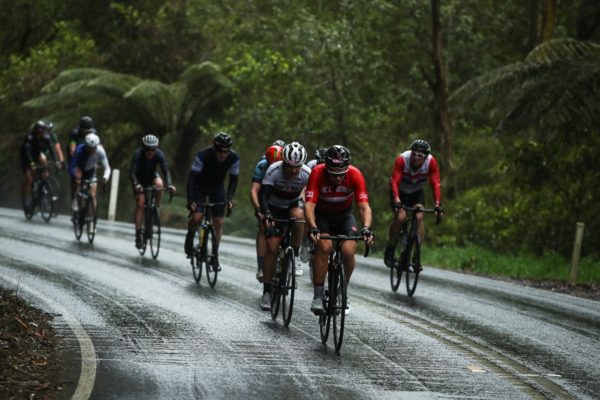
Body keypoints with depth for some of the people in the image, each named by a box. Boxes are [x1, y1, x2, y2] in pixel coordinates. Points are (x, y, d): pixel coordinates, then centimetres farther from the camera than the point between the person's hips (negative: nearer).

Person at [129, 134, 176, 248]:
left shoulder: (159, 154, -25)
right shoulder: (138, 154, -31)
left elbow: (166, 170, -30)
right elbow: (132, 172, -37)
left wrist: (170, 184, -48)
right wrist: (136, 184, -56)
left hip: (152, 176, 2)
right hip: (140, 180, -2)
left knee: (159, 183, -33)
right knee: (140, 204, -14)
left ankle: (157, 208, -12)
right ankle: (138, 234, -11)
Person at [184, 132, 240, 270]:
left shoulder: (234, 158, -22)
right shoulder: (203, 156, -32)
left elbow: (233, 179, -11)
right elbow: (191, 178, -30)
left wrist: (229, 199, -25)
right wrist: (190, 200, -38)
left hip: (217, 188, 3)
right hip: (200, 186, -3)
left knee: (218, 222, -6)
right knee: (196, 217, -22)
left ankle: (215, 255, 8)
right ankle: (190, 237, 9)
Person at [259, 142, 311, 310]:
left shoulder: (307, 174, -25)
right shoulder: (273, 171, -28)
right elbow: (263, 195, -29)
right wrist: (266, 213, -45)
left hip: (294, 205, 1)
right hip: (274, 209, -1)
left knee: (298, 215, -36)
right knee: (272, 247, -12)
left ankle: (295, 256, -16)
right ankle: (266, 292, -4)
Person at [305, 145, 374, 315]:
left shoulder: (355, 175, -27)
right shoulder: (317, 173, -29)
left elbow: (364, 206, -31)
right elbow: (309, 204, -36)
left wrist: (366, 228, -49)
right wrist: (313, 228, -52)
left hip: (345, 215, 1)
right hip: (322, 215, -1)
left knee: (348, 250, -22)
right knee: (324, 246, -29)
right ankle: (318, 296, -20)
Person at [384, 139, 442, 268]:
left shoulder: (431, 162, -25)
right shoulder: (402, 159, -32)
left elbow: (435, 184, -31)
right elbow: (395, 181, -38)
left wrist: (437, 204, -44)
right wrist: (397, 201, -52)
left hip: (416, 192, 2)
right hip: (400, 191, -2)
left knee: (419, 217, -21)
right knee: (400, 217, -23)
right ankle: (390, 248, -3)